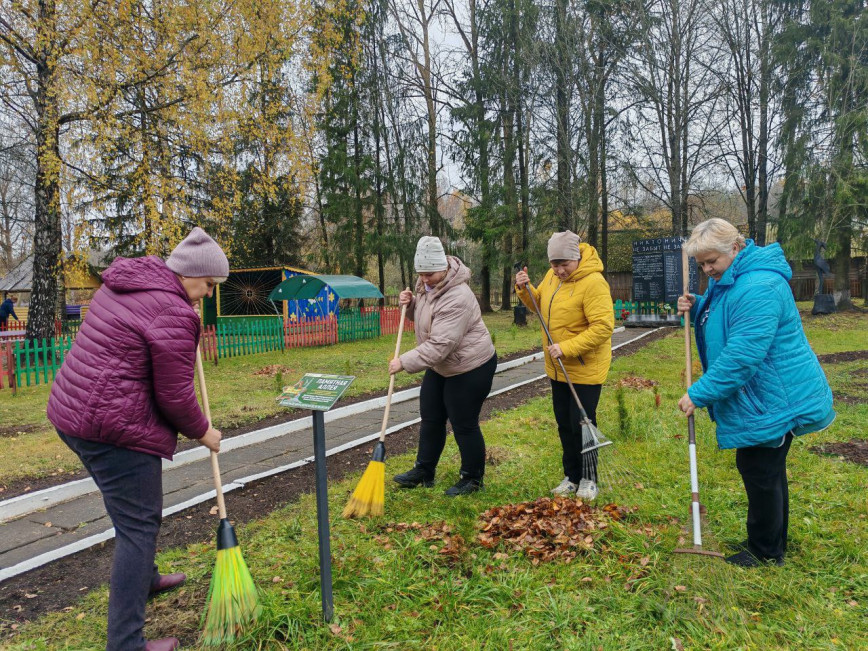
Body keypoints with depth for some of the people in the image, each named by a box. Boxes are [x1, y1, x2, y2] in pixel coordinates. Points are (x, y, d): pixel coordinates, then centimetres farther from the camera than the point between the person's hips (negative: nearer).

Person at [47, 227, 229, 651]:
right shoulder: (174, 314, -19)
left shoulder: (126, 281, 9)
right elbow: (175, 396, -15)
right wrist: (202, 432, 2)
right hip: (114, 427, -10)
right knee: (138, 524, 0)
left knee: (132, 511, 27)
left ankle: (144, 579, 48)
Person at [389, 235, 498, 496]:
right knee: (431, 418, 17)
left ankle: (472, 479, 21)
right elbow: (422, 315, 16)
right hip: (441, 365, 10)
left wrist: (405, 362, -33)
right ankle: (423, 471, 32)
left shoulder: (457, 298, -31)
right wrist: (410, 303, -5)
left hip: (471, 367, -9)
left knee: (464, 425, 1)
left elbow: (440, 345, -35)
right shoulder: (427, 284, -2)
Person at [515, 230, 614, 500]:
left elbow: (603, 326, -27)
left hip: (585, 370, -7)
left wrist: (567, 348, -29)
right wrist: (525, 289, -4)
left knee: (582, 425, 3)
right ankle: (571, 476, 30)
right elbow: (539, 305, 16)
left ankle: (588, 480, 22)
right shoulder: (553, 276, 2)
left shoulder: (593, 283, -23)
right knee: (564, 425, 15)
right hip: (558, 369, 8)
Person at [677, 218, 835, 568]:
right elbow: (719, 325, 21)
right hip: (762, 395, 11)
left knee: (759, 471, 2)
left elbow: (742, 354, -31)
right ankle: (772, 541, 37)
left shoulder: (759, 287, -27)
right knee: (768, 470, 21)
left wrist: (699, 394, -26)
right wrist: (696, 308, 0)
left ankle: (766, 551, 20)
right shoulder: (728, 281, 8)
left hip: (773, 400, -11)